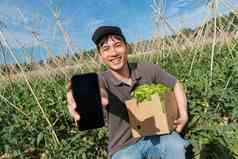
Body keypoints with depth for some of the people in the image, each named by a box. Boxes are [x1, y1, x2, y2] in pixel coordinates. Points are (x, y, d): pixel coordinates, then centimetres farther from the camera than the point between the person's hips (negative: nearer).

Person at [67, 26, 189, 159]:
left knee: (175, 144, -27)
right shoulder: (102, 81, -18)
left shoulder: (148, 70, -11)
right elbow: (101, 96, -42)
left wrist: (183, 115, -6)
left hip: (153, 137, 1)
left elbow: (176, 85, 4)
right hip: (123, 148, 0)